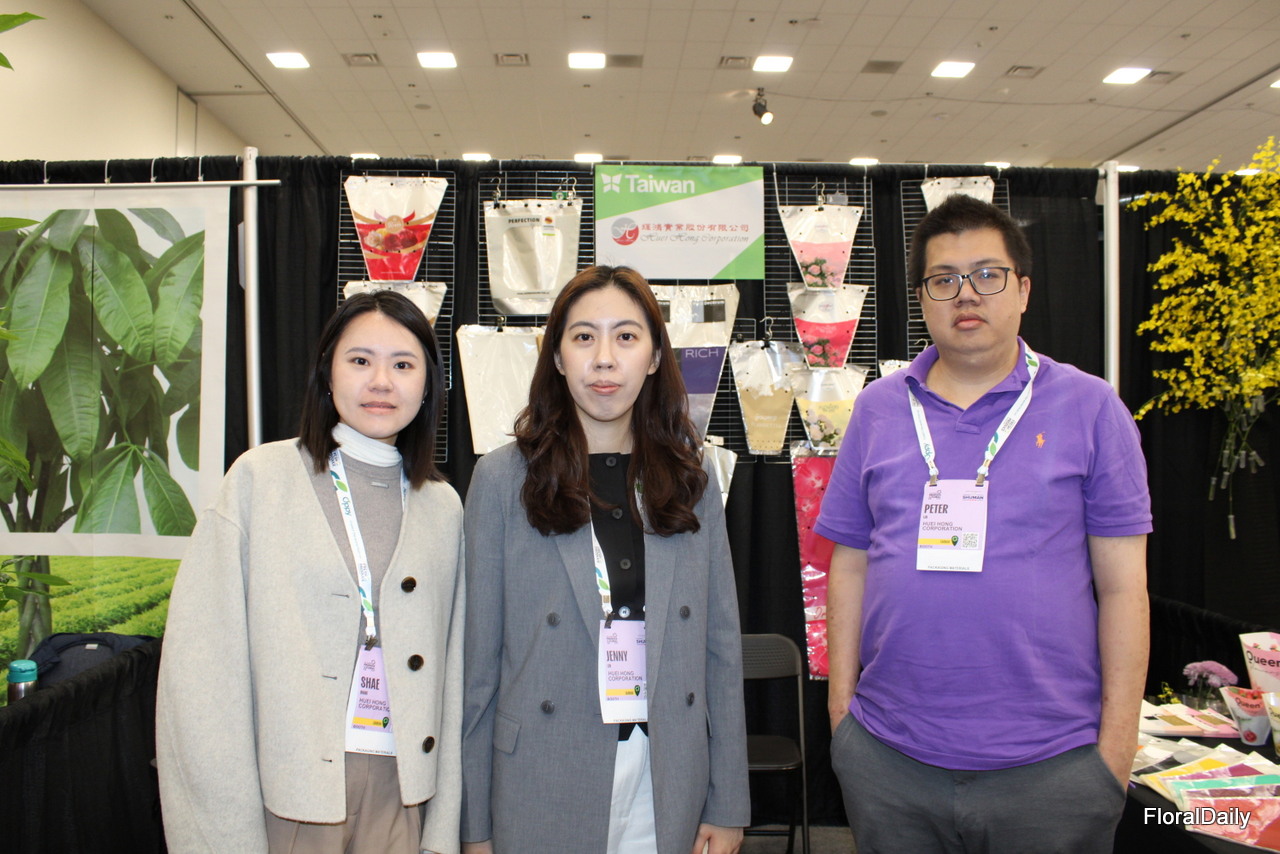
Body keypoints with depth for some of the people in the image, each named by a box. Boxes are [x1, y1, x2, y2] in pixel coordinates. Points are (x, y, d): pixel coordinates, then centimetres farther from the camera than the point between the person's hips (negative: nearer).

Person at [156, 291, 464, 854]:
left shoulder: (443, 506, 4)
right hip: (284, 787, -2)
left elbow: (447, 674, 5)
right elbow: (203, 659, -8)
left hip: (398, 794, 3)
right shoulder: (261, 476, -6)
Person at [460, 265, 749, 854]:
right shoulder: (503, 479, -7)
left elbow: (721, 646, 2)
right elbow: (479, 660, -5)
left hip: (670, 785, 2)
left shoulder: (689, 479, 1)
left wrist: (728, 806, 1)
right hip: (544, 785, -2)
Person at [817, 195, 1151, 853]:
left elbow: (1123, 585, -2)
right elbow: (850, 567, 6)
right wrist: (840, 706, 3)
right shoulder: (878, 409, 4)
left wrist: (1119, 740, -4)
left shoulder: (1091, 409, -1)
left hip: (1050, 761, -1)